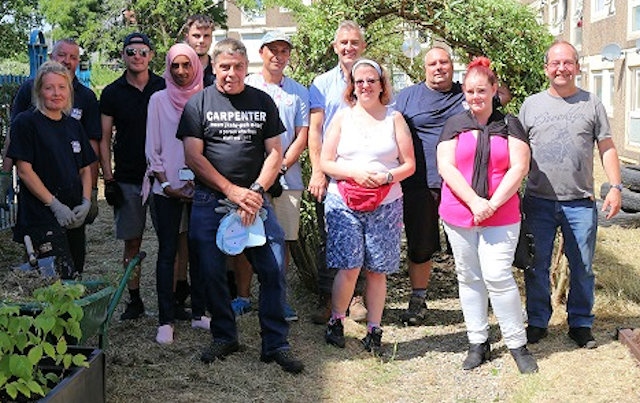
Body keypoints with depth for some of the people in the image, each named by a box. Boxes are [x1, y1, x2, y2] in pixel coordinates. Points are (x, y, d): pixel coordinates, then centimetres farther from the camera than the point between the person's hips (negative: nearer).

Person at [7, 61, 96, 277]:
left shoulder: (74, 125, 15)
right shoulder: (26, 122, -3)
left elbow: (85, 169, 18)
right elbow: (24, 170, -9)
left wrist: (86, 202, 1)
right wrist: (55, 205, -13)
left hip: (74, 217, 6)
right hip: (42, 217, -6)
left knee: (77, 274, 6)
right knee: (63, 278, -18)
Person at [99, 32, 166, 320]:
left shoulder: (165, 88, 4)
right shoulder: (112, 93, 5)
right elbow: (104, 139, 7)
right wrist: (108, 178, -1)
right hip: (127, 179, 0)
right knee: (132, 242, 4)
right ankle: (134, 300, 14)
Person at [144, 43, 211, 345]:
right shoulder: (159, 100, 3)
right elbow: (152, 148, 2)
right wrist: (166, 184, -6)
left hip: (200, 188, 2)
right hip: (167, 189, -2)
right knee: (167, 252, 0)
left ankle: (199, 313, 17)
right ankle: (166, 320, 4)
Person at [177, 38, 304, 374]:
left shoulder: (263, 102, 9)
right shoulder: (198, 103, 3)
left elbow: (274, 153, 6)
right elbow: (193, 156, -3)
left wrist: (256, 192, -10)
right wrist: (232, 190, -11)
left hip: (254, 197, 1)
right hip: (209, 201, 0)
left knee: (274, 267, -7)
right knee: (211, 271, 2)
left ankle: (276, 343, 3)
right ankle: (224, 337, 21)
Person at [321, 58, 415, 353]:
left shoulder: (394, 118, 10)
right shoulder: (342, 117, 10)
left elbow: (409, 164, 7)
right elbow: (325, 163, 4)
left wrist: (388, 177, -12)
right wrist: (355, 173, -12)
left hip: (386, 205, 1)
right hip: (344, 203, -1)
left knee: (377, 270, 2)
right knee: (349, 267, -9)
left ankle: (374, 331, 14)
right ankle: (336, 321, 11)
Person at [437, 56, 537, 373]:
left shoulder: (509, 125, 5)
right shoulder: (455, 124, 7)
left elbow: (519, 167, -3)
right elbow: (446, 166, -3)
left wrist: (492, 204, -13)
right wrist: (474, 202, -14)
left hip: (501, 216, -2)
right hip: (458, 216, 2)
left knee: (498, 277, -8)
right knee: (469, 278, 8)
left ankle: (517, 344, 6)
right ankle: (478, 342, 20)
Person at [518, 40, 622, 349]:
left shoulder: (591, 104, 6)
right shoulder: (531, 105, 8)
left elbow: (607, 149, 7)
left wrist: (615, 187, -3)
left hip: (580, 202, 0)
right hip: (538, 201, 1)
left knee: (582, 268, 6)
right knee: (536, 266, 7)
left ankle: (581, 323, 21)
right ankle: (537, 322, 21)